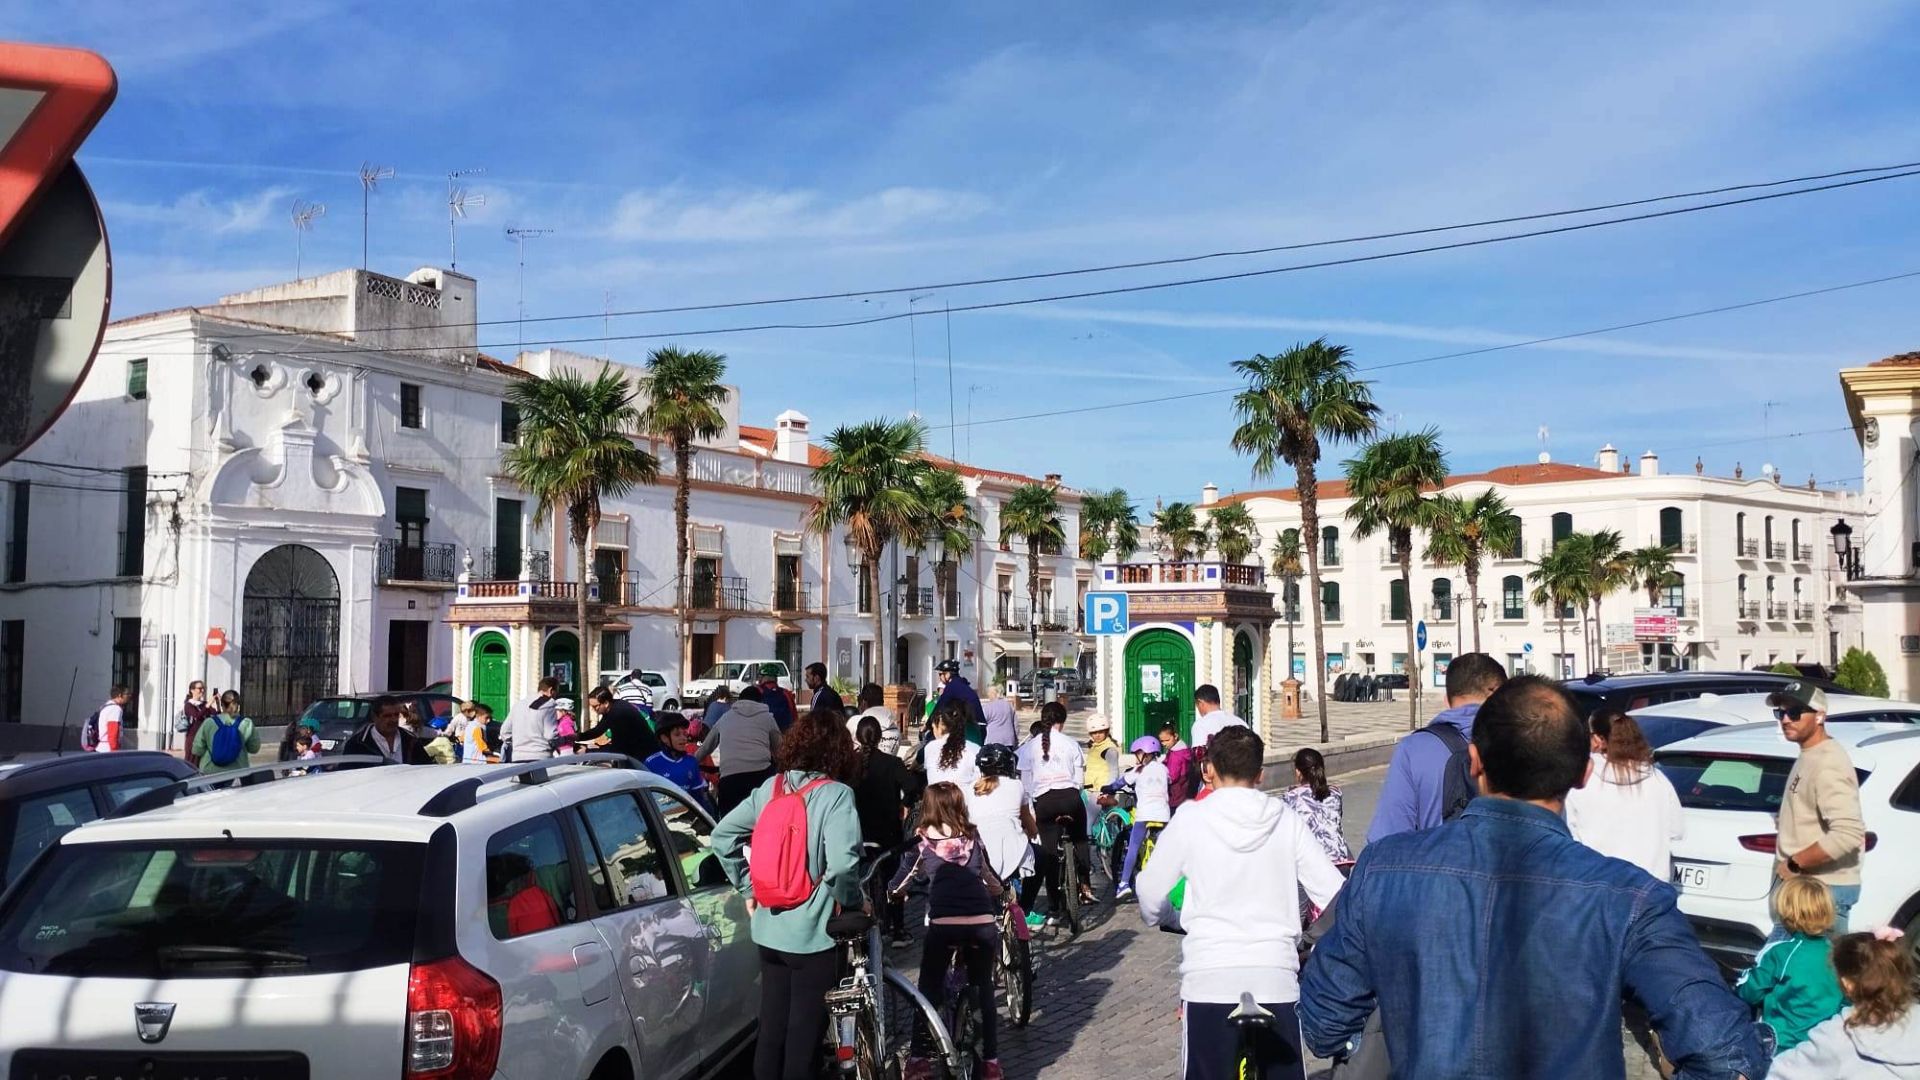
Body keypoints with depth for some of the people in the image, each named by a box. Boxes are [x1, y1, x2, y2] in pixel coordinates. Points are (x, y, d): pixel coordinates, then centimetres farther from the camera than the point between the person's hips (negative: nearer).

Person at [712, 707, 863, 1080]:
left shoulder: (770, 788, 3)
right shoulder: (836, 795, -15)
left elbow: (722, 835, 7)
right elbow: (842, 864, -28)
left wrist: (748, 888, 13)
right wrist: (849, 902, -10)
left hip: (769, 929, 6)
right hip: (814, 933, -6)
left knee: (771, 1030, 17)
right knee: (804, 1033, 6)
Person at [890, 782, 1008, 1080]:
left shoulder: (924, 843, 10)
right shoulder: (973, 839, 17)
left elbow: (896, 890, 18)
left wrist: (890, 894, 40)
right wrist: (999, 894, 52)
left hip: (944, 925, -2)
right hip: (982, 924, 2)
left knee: (929, 989, 17)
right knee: (984, 990, 20)